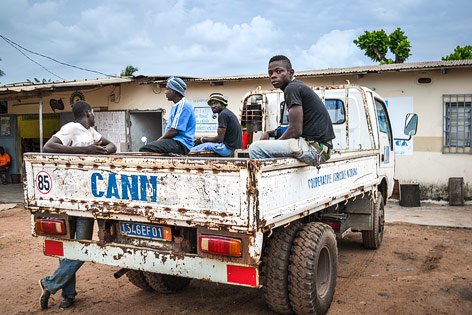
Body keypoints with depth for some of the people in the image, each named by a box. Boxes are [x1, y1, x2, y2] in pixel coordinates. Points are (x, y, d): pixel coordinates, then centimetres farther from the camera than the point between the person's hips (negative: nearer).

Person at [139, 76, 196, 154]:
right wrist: (159, 140, 10)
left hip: (181, 145, -11)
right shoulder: (175, 106, 25)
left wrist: (158, 141, -6)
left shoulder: (183, 105, -10)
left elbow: (174, 131, -16)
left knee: (144, 149, -25)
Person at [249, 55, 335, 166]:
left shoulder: (291, 88, -11)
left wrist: (274, 144, -3)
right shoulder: (299, 86, 19)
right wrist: (270, 133, 16)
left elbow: (296, 130, -18)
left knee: (256, 148, -16)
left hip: (314, 147, -11)